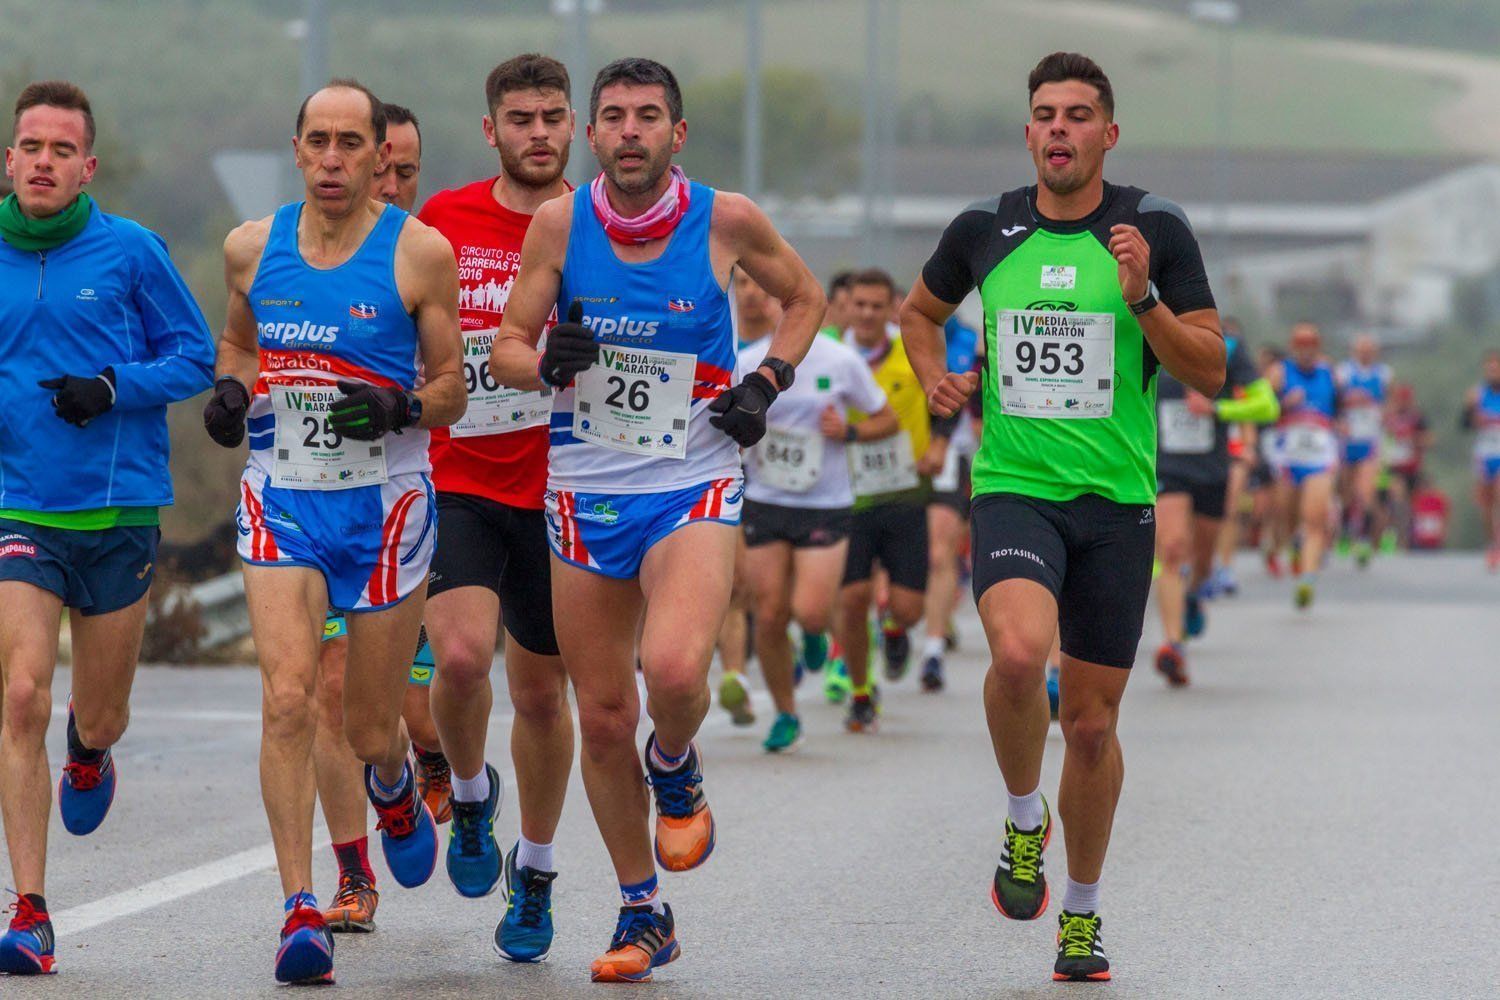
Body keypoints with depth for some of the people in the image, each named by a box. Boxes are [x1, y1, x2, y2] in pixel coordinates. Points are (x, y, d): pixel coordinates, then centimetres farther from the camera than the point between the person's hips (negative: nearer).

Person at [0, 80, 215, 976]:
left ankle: (89, 757, 54)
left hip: (120, 508, 0)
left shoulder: (130, 252, -2)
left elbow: (195, 354, 3)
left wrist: (115, 388, -13)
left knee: (99, 715, 13)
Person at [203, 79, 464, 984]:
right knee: (287, 697, -17)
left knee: (371, 730, 6)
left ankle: (395, 784, 44)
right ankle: (302, 910, -15)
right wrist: (230, 390, 2)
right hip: (283, 497, 1)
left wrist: (398, 407, -19)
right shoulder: (253, 248, 4)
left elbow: (452, 392, 1)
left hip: (385, 502, -1)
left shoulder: (421, 253, -5)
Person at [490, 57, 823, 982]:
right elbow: (506, 346, 4)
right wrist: (547, 362, -18)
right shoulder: (559, 222, -4)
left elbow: (806, 299, 12)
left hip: (694, 489, -2)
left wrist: (766, 384, -3)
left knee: (674, 670, -26)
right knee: (603, 717, 5)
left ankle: (677, 772, 10)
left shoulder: (724, 220, -6)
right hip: (585, 492, 2)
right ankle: (643, 915, 22)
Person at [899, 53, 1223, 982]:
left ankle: (1083, 912, 27)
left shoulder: (1154, 228, -2)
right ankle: (1024, 819, -1)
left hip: (1117, 499, 0)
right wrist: (934, 376, 4)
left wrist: (1143, 299, -16)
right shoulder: (986, 228, 4)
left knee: (1092, 720, 6)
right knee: (1019, 653, -29)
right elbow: (921, 310, 24)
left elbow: (1211, 371, -2)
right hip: (1013, 487, 0)